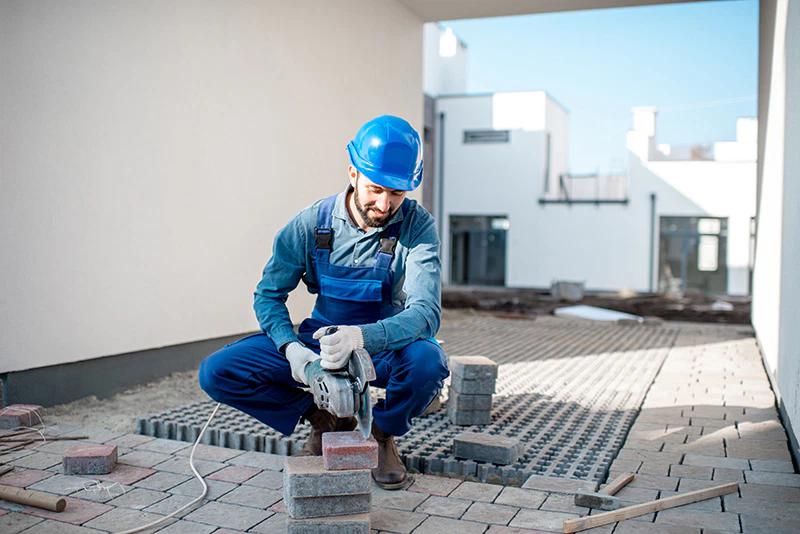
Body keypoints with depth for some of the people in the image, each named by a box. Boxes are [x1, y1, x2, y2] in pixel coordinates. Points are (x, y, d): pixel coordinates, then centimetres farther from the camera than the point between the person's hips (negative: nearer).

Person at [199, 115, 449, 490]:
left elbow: (426, 313, -28)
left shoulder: (417, 226, -17)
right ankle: (325, 421, 5)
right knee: (217, 372, -14)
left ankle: (383, 434, -2)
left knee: (428, 361, -38)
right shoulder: (312, 224, -11)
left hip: (389, 345, -1)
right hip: (321, 341, 2)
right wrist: (291, 347, -22)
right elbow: (269, 294, -2)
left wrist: (362, 337, -47)